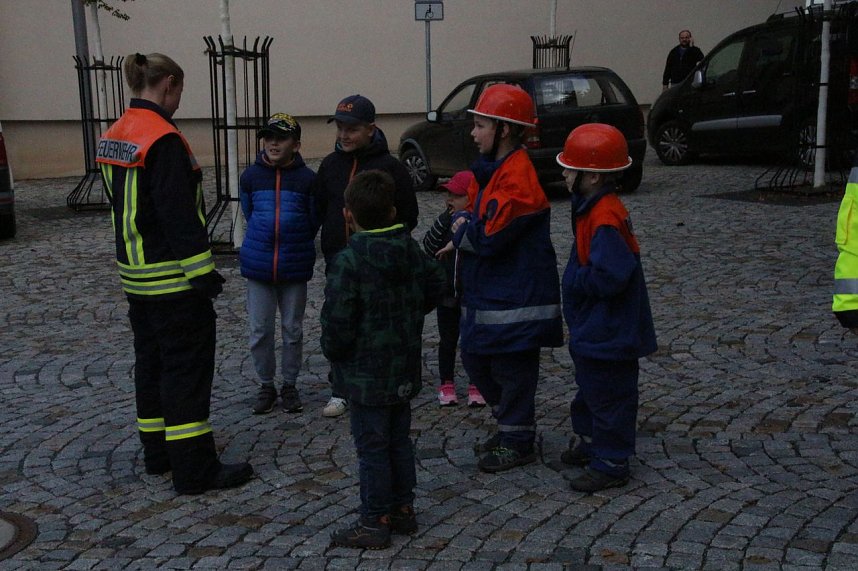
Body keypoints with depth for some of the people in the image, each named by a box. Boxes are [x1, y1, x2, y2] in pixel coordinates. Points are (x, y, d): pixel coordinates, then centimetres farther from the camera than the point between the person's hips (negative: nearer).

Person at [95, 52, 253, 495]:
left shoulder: (115, 135, 10)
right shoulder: (163, 140, -19)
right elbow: (179, 213, -23)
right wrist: (202, 271, -18)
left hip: (135, 275, 10)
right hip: (173, 278, -9)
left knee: (150, 360, 18)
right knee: (188, 367, -3)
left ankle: (157, 451, 30)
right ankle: (194, 468, 3)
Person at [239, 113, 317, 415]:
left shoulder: (307, 178, -6)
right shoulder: (251, 176, -1)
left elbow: (314, 221, 4)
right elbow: (248, 214, 11)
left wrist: (297, 249, 9)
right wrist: (263, 246, 11)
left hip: (295, 266, -1)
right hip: (258, 266, 1)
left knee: (292, 330, 9)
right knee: (259, 330, 6)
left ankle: (290, 385, 23)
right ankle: (266, 385, 21)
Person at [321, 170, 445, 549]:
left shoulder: (348, 262, -20)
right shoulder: (410, 251, 1)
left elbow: (337, 322, -21)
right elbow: (435, 284, 15)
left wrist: (333, 352, -2)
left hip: (366, 375, -7)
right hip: (404, 370, 7)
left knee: (372, 447, 2)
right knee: (399, 439, 18)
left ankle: (375, 523, 11)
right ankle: (403, 509, 28)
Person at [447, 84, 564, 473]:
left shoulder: (518, 175, -21)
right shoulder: (491, 169, 12)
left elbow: (490, 237, -26)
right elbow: (476, 216, 18)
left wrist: (460, 228, -8)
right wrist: (464, 229, -4)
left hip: (515, 296, -10)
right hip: (486, 292, 10)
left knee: (512, 368, 2)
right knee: (475, 360, 18)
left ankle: (518, 442, 19)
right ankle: (511, 427, 34)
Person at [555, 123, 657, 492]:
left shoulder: (605, 219, -27)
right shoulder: (594, 208, 5)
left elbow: (609, 278, -33)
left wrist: (574, 278, -19)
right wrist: (578, 277, 6)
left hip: (608, 334, -11)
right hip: (593, 329, 11)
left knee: (608, 396, 3)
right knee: (590, 389, 25)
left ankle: (610, 465, 16)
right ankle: (591, 443, 42)